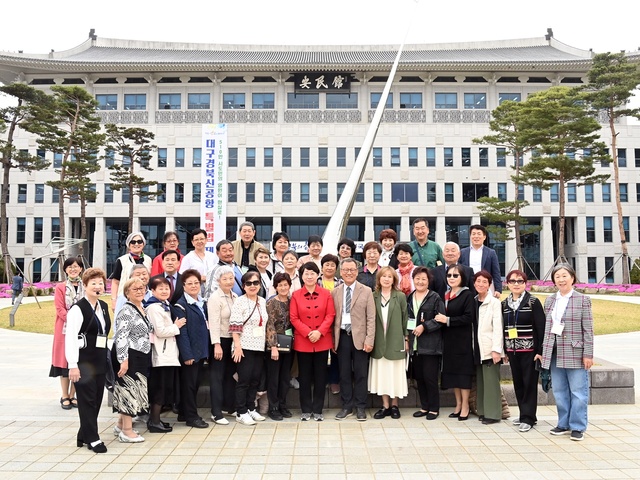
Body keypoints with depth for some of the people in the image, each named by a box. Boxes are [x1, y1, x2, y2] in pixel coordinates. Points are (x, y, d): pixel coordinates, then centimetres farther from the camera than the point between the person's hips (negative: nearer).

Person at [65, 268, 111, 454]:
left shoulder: (104, 306, 11)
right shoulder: (78, 309, -12)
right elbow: (70, 338, -16)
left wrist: (107, 358, 15)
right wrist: (73, 365, -20)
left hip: (100, 361, 7)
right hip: (83, 361, -7)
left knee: (97, 399, 11)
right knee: (87, 400, 0)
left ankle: (84, 435, 25)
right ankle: (92, 438, 10)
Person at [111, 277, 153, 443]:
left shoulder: (143, 309, 13)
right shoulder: (126, 311, -14)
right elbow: (121, 337, -21)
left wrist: (146, 359, 21)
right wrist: (123, 360, -26)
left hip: (141, 357, 9)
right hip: (128, 357, -9)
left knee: (135, 391, 15)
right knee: (129, 391, -4)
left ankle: (121, 423, 29)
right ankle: (127, 431, 5)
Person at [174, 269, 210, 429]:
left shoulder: (203, 303, 13)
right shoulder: (181, 305, -10)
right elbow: (182, 332, -15)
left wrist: (206, 350, 11)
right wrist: (187, 354, -19)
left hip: (201, 350, 8)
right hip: (189, 351, -8)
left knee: (195, 383, 14)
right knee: (189, 384, 2)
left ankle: (184, 413, 26)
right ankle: (191, 417, 11)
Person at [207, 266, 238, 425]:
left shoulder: (235, 297, 8)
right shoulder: (215, 298, -13)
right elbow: (214, 322, -18)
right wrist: (217, 344, -22)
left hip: (232, 340, 7)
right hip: (219, 340, -7)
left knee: (230, 374, 14)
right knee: (217, 376, -1)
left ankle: (229, 406, 26)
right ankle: (216, 413, 5)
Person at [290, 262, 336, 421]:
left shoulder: (326, 294, 2)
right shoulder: (296, 295, 1)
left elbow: (330, 315, -2)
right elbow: (293, 318, -3)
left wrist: (319, 332, -14)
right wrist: (308, 333, -14)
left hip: (322, 341, 0)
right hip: (302, 342, 0)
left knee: (320, 376, 6)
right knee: (305, 376, 7)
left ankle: (317, 410, 17)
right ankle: (306, 410, 18)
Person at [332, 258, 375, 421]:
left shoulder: (366, 291, 0)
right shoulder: (334, 292, 7)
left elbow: (371, 318, -3)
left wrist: (369, 340, -10)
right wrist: (332, 339, 2)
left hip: (359, 337, -2)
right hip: (342, 336, 2)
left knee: (360, 374, 5)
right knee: (344, 373, 9)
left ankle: (360, 407, 16)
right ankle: (346, 406, 21)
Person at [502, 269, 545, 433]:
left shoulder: (533, 302, -5)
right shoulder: (504, 304, 9)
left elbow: (541, 327, -8)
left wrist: (540, 350, -12)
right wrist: (504, 350, 12)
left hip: (529, 350, -5)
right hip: (512, 350, 5)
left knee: (529, 384, -1)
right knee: (518, 384, 9)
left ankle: (528, 418, 7)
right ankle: (524, 413, 23)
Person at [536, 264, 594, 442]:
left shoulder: (583, 300, -2)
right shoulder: (549, 301, 10)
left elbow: (588, 330, -4)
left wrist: (588, 354, -9)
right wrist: (542, 351, 10)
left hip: (575, 354, -4)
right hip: (555, 354, 4)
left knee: (578, 392, 2)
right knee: (559, 392, 11)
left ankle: (577, 427, 14)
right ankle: (564, 424, 24)